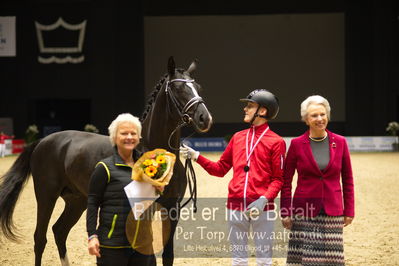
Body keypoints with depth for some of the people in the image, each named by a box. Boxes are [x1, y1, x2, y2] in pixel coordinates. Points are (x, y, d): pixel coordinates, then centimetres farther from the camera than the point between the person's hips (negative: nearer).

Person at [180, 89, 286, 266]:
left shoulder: (276, 142, -3)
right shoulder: (238, 137, 13)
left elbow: (278, 179, -6)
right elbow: (220, 169, 15)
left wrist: (264, 199, -20)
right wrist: (196, 157, 4)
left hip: (262, 207, -5)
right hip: (235, 205, 5)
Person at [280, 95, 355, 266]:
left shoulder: (340, 142, 3)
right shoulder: (297, 144, -1)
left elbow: (347, 180, 8)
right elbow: (286, 181, 3)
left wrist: (349, 211, 5)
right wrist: (285, 212, -2)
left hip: (332, 210, 1)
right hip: (304, 211, -1)